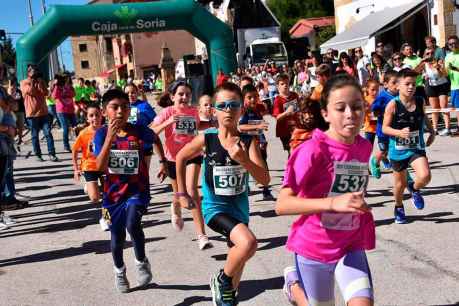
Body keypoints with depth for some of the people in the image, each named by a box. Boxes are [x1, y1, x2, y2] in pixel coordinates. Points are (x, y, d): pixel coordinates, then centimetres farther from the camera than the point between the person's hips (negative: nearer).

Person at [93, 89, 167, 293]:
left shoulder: (139, 131, -9)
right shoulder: (102, 134, -10)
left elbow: (156, 139, 15)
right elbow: (100, 167, -22)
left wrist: (163, 161, 13)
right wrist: (110, 137, -29)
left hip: (137, 190, -1)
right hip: (114, 192, 2)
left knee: (132, 224, -26)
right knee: (117, 236, 13)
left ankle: (142, 263, 2)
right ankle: (119, 271, 40)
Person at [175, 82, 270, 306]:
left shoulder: (248, 141, -11)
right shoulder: (206, 138, -12)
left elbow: (265, 180, -18)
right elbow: (181, 157, 5)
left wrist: (243, 160, -34)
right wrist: (182, 193, 7)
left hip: (239, 207, 3)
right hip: (214, 206, -3)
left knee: (237, 258, 18)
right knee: (248, 242, -28)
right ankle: (222, 280, 0)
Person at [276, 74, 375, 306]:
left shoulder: (364, 147, -2)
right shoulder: (313, 150, -22)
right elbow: (282, 205, -29)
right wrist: (333, 203, -39)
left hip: (351, 245, 4)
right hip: (314, 247, -4)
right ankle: (293, 282, 42)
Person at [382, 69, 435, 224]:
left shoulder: (420, 101, -4)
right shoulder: (393, 105, -16)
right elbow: (385, 128, -13)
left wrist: (432, 131, 19)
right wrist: (399, 132, -28)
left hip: (417, 148, 2)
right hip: (398, 150, -2)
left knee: (425, 176, -21)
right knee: (400, 183, 13)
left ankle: (415, 189, 15)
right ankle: (399, 207, 42)